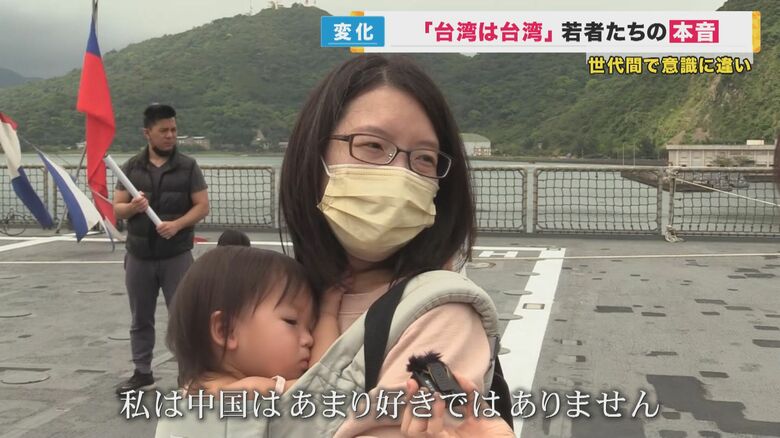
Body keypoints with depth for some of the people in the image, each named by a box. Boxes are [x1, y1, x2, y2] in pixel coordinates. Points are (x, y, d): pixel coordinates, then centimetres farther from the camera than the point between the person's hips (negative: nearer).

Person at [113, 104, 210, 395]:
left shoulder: (188, 167, -1)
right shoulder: (131, 168, 5)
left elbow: (202, 206, -4)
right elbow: (117, 209, 5)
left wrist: (177, 224, -20)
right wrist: (133, 207, -18)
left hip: (177, 256, -3)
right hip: (139, 256, 3)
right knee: (140, 319, 11)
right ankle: (142, 373, 24)